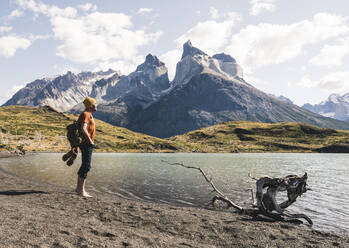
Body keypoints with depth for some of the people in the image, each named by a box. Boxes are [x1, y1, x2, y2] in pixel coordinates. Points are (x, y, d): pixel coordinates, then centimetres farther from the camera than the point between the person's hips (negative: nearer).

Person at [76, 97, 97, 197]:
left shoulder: (88, 115, 19)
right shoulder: (86, 114, -13)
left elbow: (81, 128, 27)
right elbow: (83, 129, -25)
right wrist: (90, 141, -20)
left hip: (87, 144, 11)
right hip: (86, 144, -11)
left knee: (85, 165, 15)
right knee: (86, 166, -10)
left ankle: (78, 187, 24)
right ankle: (81, 190, -6)